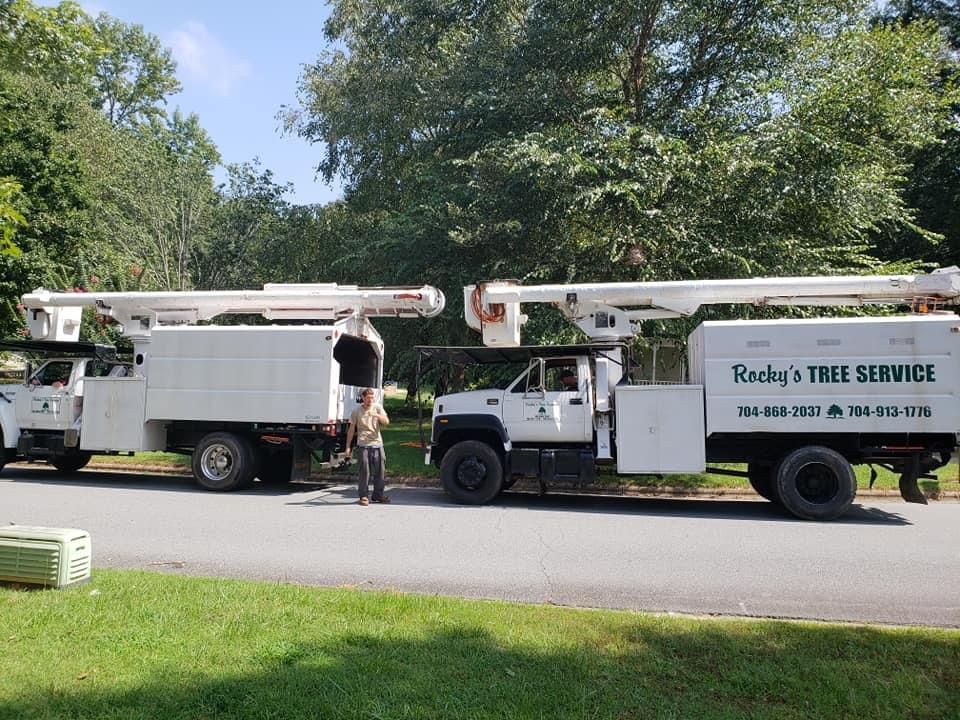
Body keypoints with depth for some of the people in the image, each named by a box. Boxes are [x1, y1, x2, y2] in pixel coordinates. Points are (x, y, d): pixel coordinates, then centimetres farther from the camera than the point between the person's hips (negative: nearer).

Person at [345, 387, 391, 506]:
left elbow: (386, 422, -5)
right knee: (365, 471, -5)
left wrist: (377, 415, -23)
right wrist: (348, 446, 3)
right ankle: (364, 496, 3)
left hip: (377, 443, 3)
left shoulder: (378, 408, 7)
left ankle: (378, 495, 18)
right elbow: (351, 430, 6)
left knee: (379, 471, 6)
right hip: (363, 445, -3)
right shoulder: (357, 412, 3)